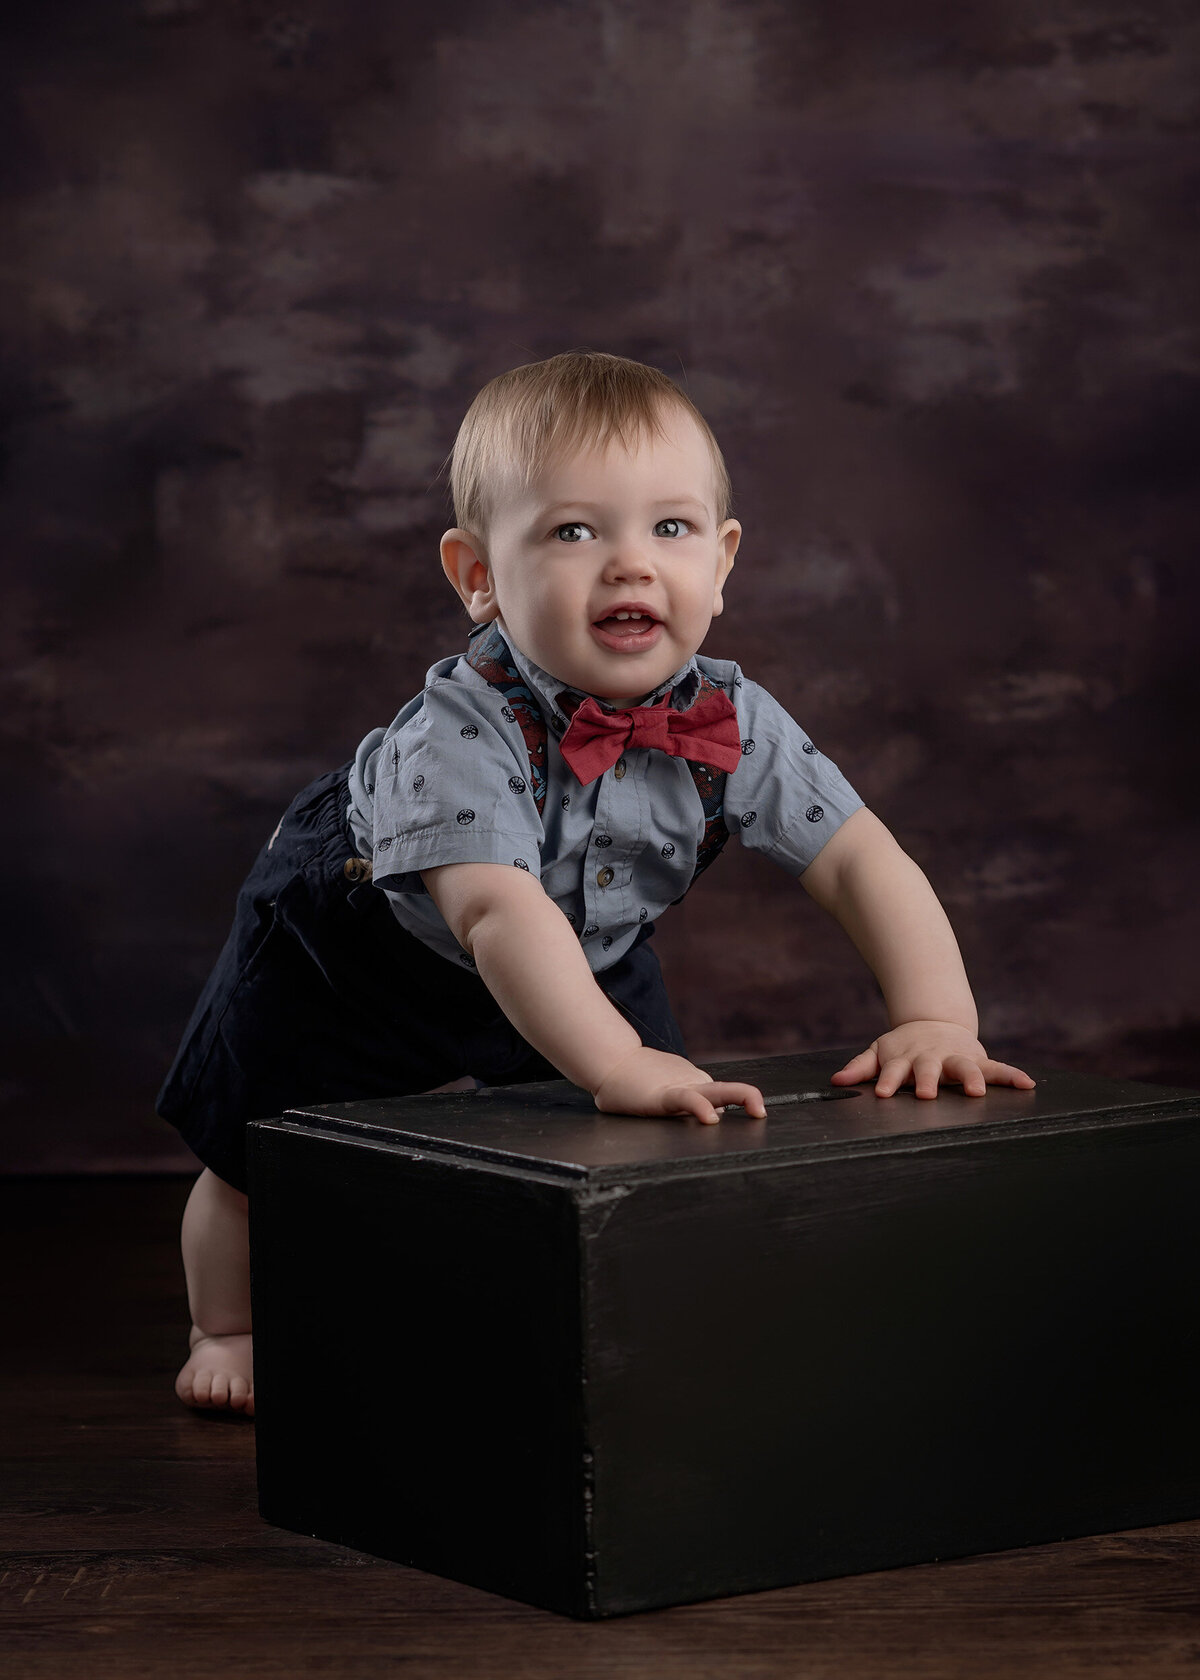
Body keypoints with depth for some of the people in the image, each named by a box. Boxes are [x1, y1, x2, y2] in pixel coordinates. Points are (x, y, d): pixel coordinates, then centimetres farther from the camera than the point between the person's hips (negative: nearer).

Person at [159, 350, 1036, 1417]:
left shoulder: (730, 722, -26)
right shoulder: (463, 731, -42)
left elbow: (861, 858, -26)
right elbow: (499, 912, -52)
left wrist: (937, 1020, -41)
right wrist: (618, 1065, -65)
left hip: (589, 959, 4)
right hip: (360, 949, -4)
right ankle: (233, 1326, 35)